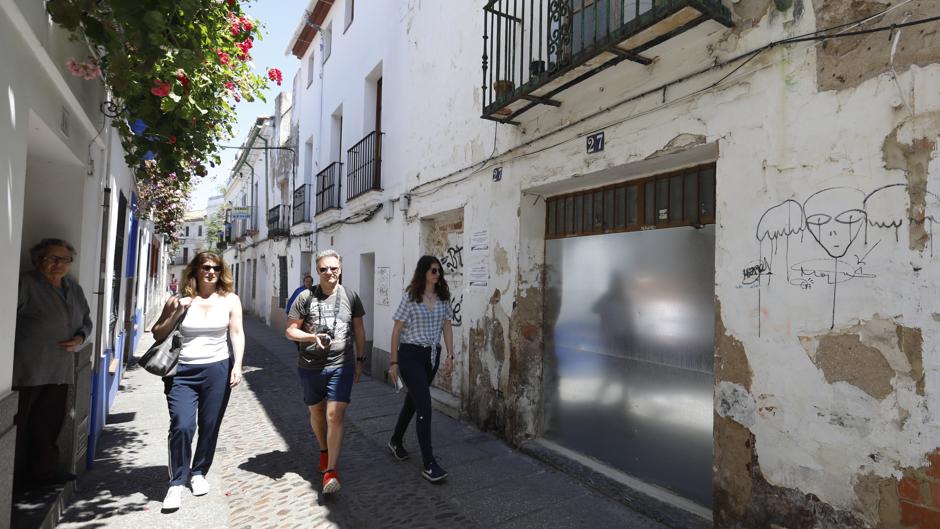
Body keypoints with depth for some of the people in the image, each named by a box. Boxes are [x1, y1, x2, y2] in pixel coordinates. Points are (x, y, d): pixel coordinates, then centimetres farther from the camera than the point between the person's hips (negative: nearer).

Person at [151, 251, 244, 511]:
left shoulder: (230, 300, 2)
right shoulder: (180, 300, 2)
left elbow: (237, 334, 0)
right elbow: (157, 335, 7)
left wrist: (237, 366, -9)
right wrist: (174, 314, -10)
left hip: (217, 370, 1)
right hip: (182, 372, 0)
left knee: (209, 427, 9)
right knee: (181, 426, -11)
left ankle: (199, 473, 30)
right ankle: (176, 483, 7)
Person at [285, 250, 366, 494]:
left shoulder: (350, 297, 0)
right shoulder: (306, 297, -4)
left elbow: (359, 330, 10)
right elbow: (290, 331, -1)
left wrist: (360, 359, 10)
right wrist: (312, 337, -19)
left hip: (341, 366, -1)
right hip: (310, 367, 1)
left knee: (335, 416, -10)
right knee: (316, 412, 18)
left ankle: (330, 471, -4)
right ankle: (324, 450, 44)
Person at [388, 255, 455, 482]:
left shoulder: (443, 298, 5)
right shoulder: (410, 297, -8)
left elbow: (447, 326, 9)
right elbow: (397, 329, -5)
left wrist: (450, 355, 1)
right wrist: (394, 362, -5)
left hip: (432, 355, 6)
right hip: (410, 355, -5)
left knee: (413, 400, 18)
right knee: (424, 406, -11)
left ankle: (396, 441, 41)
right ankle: (428, 463, -3)